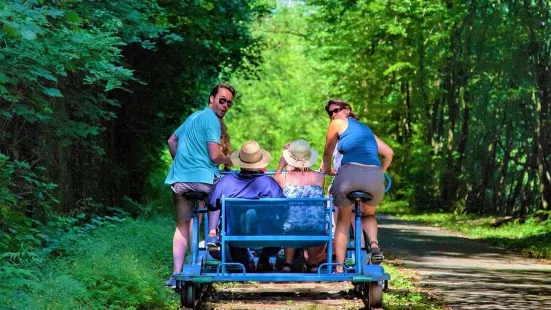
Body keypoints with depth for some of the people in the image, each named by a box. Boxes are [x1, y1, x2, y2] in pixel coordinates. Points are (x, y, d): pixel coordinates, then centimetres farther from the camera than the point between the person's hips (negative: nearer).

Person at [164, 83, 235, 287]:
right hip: (202, 178, -8)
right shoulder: (211, 120, -6)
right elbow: (215, 155, -14)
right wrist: (229, 161, 6)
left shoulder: (193, 117, 22)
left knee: (183, 225, 10)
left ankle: (176, 274, 4)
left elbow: (172, 141, 33)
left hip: (179, 179, 8)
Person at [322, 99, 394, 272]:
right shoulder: (366, 129, 32)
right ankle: (374, 243, -1)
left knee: (343, 220, 18)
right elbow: (389, 152, 29)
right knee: (368, 215, 31)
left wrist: (328, 170, 45)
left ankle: (339, 268, 10)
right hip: (375, 177, 4)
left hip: (350, 173, -4)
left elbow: (327, 153, 27)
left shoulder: (338, 124, 17)